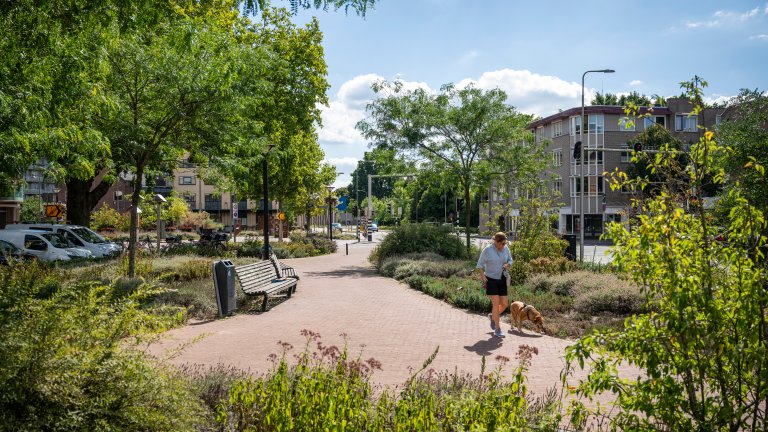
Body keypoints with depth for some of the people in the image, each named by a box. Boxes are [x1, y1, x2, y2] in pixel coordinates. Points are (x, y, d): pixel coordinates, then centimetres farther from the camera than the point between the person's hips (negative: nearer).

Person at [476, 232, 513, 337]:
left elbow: (510, 260, 13)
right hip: (491, 279, -5)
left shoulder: (506, 249, 0)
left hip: (502, 279, 5)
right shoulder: (487, 250, -13)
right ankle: (497, 330, -1)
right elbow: (480, 265, -6)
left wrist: (507, 265, -10)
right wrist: (483, 278, -15)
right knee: (496, 304, -11)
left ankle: (492, 317, 33)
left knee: (505, 304, 4)